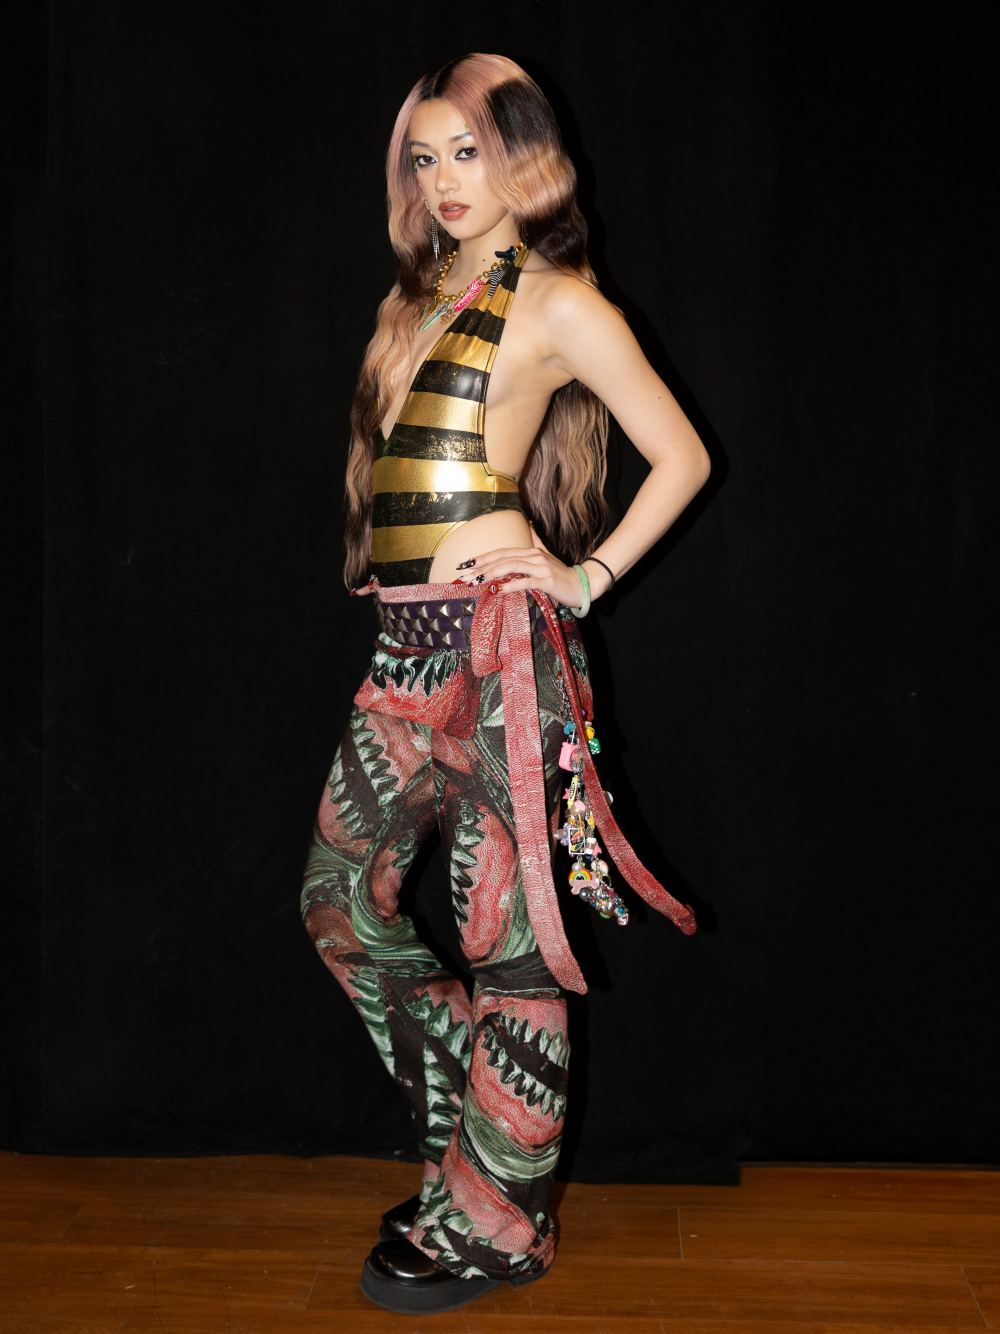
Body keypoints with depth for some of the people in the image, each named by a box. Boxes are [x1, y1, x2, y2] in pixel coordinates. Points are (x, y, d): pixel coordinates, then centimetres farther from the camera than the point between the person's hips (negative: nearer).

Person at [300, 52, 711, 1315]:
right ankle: (482, 1128, 30)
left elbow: (681, 457, -2)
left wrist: (586, 575, -6)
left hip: (499, 642, -8)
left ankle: (493, 1223, 17)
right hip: (410, 647, 8)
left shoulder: (558, 302, -2)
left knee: (506, 935, 1)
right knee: (340, 896, 11)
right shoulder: (418, 298, 17)